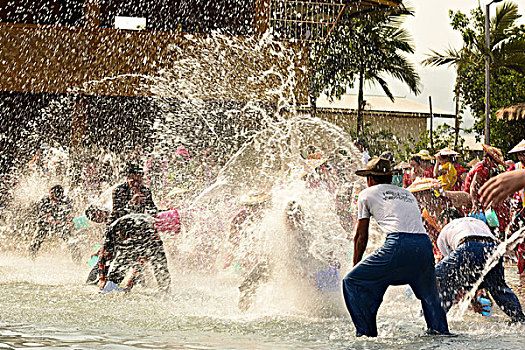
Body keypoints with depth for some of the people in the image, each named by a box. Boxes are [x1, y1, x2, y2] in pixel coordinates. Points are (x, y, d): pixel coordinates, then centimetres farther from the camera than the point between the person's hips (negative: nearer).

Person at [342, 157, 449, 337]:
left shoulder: (367, 194, 20)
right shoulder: (407, 194, 33)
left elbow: (361, 237, 20)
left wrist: (356, 266, 32)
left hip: (399, 245, -5)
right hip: (425, 244, 5)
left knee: (352, 282, 5)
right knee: (429, 293, 29)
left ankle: (366, 331, 0)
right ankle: (440, 329, 19)